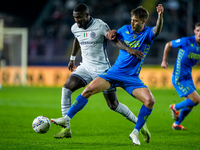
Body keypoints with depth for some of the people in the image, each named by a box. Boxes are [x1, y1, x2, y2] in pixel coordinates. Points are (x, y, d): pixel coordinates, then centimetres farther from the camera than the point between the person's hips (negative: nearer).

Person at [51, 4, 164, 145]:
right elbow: (114, 37, 21)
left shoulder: (148, 34, -8)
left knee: (150, 101, -24)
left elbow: (157, 30, -31)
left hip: (132, 78, -2)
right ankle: (67, 119, 0)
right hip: (115, 72, 2)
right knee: (88, 90, -13)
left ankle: (135, 133, -7)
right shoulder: (125, 29, 3)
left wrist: (160, 16, -49)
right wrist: (112, 34, -2)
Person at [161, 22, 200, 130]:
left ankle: (176, 124, 34)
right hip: (179, 78, -7)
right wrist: (164, 60, -1)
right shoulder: (186, 41, -18)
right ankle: (175, 108, 13)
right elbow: (168, 44, -4)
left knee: (190, 103, 15)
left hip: (188, 76, 7)